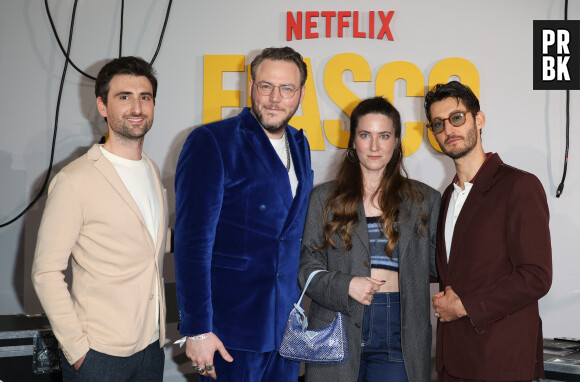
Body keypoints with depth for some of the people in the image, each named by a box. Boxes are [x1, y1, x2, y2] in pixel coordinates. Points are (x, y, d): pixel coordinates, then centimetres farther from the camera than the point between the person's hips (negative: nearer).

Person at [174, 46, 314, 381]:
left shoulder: (300, 147, 10)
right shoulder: (211, 142, -10)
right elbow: (192, 241, -15)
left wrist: (299, 310, 13)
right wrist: (197, 328, -18)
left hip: (286, 329, 6)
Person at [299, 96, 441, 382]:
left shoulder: (424, 200, 10)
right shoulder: (324, 198, 7)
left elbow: (439, 263, 9)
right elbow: (307, 265, 4)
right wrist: (345, 285, -11)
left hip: (398, 337, 1)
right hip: (337, 335, 0)